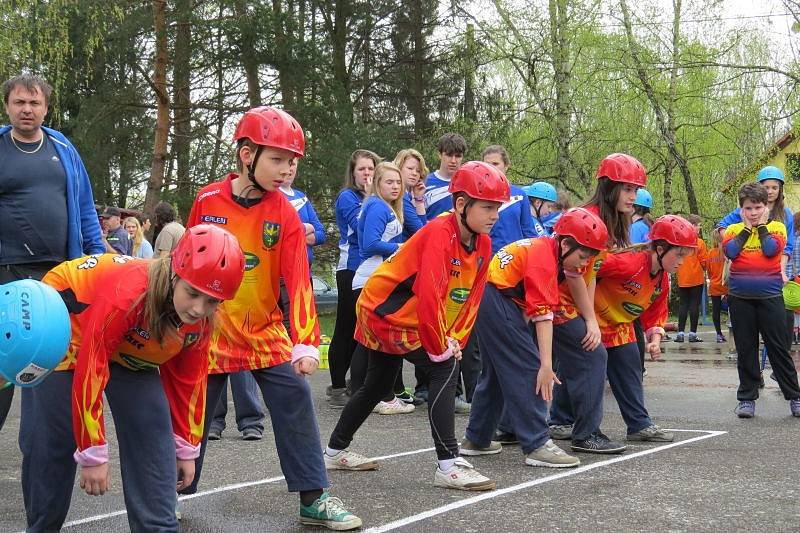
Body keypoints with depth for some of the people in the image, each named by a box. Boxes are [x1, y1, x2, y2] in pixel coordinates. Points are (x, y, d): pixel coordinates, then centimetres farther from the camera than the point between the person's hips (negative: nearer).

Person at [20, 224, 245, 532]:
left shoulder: (201, 317, -20)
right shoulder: (125, 293, -41)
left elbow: (187, 378, -4)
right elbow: (89, 372, -35)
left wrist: (186, 448, 1)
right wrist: (92, 455, -28)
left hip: (130, 351, 5)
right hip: (63, 326, -5)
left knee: (153, 435, -6)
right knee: (51, 441, -8)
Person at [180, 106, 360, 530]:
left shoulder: (285, 214, -10)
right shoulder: (207, 201, -9)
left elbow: (298, 281, -17)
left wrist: (305, 344, -26)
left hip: (266, 331, 0)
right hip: (210, 330, 0)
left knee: (296, 401, -7)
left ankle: (314, 499, 3)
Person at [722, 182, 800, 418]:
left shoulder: (776, 227, 5)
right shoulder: (734, 229, 8)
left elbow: (771, 249, -14)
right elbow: (730, 251, -10)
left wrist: (762, 226, -4)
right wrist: (747, 228, -4)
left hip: (770, 295, -1)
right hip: (740, 297, 1)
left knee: (779, 347, 2)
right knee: (745, 350, 6)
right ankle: (747, 398, 12)